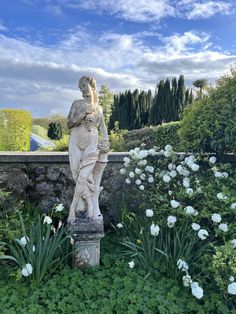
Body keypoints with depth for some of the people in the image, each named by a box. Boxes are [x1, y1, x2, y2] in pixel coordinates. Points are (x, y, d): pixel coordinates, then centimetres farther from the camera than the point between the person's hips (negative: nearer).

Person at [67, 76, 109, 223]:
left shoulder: (99, 108, 16)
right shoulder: (77, 104, 8)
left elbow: (103, 126, 19)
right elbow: (69, 124, -1)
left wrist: (106, 140, 3)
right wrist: (84, 113, -9)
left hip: (92, 143, 0)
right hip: (77, 143, 0)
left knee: (84, 176, -12)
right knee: (80, 176, -3)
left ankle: (74, 210, 0)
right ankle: (92, 208, 11)